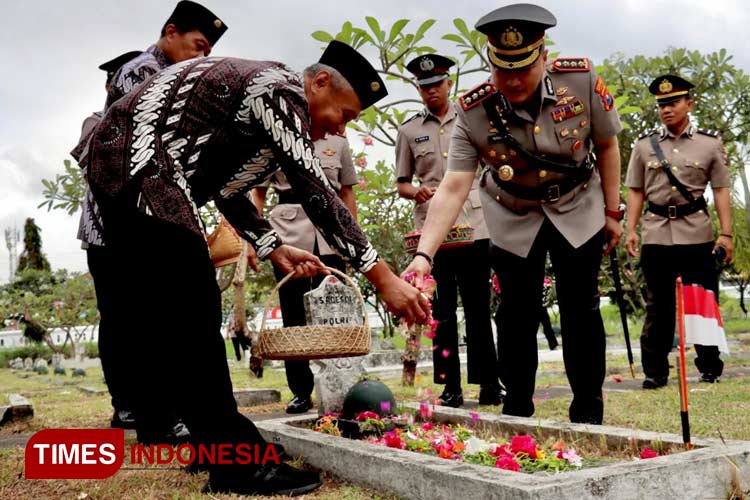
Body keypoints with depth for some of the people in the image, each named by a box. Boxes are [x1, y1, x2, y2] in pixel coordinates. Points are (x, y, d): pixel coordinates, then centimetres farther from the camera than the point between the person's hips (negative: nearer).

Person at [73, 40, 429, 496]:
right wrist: (383, 277, -19)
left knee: (159, 311, 15)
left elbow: (223, 183, 21)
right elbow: (316, 192, -20)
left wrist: (272, 247, 15)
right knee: (192, 310, -13)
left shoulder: (263, 98, 18)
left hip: (121, 166, 11)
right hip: (137, 164, -11)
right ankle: (238, 461, -9)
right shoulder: (282, 89, -12)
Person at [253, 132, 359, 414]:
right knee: (293, 314, 2)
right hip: (288, 232, 0)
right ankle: (301, 391, 10)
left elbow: (347, 192, 16)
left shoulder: (338, 143, 13)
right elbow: (258, 193, 10)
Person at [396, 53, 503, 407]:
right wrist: (416, 192, -10)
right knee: (441, 311, 3)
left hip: (474, 227, 0)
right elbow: (401, 183, 14)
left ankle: (488, 383, 9)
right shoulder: (409, 130, 11)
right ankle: (450, 386, 9)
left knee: (478, 308, 3)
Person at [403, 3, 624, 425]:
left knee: (582, 311, 1)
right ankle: (517, 413, 18)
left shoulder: (582, 80, -23)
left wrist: (613, 211, -2)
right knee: (518, 316, 1)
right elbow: (454, 187, -30)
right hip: (514, 220, 0)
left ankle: (589, 414, 17)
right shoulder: (473, 113, -25)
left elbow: (607, 145, -6)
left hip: (578, 211, 1)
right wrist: (424, 254, -40)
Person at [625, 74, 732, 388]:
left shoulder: (710, 144, 5)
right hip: (656, 234, 0)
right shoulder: (644, 145, 8)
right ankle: (654, 372, 11)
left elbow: (721, 191, 4)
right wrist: (631, 230, 0)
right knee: (658, 305, 4)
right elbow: (636, 191, 8)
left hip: (697, 234, 0)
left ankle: (710, 369, 21)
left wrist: (726, 233, -3)